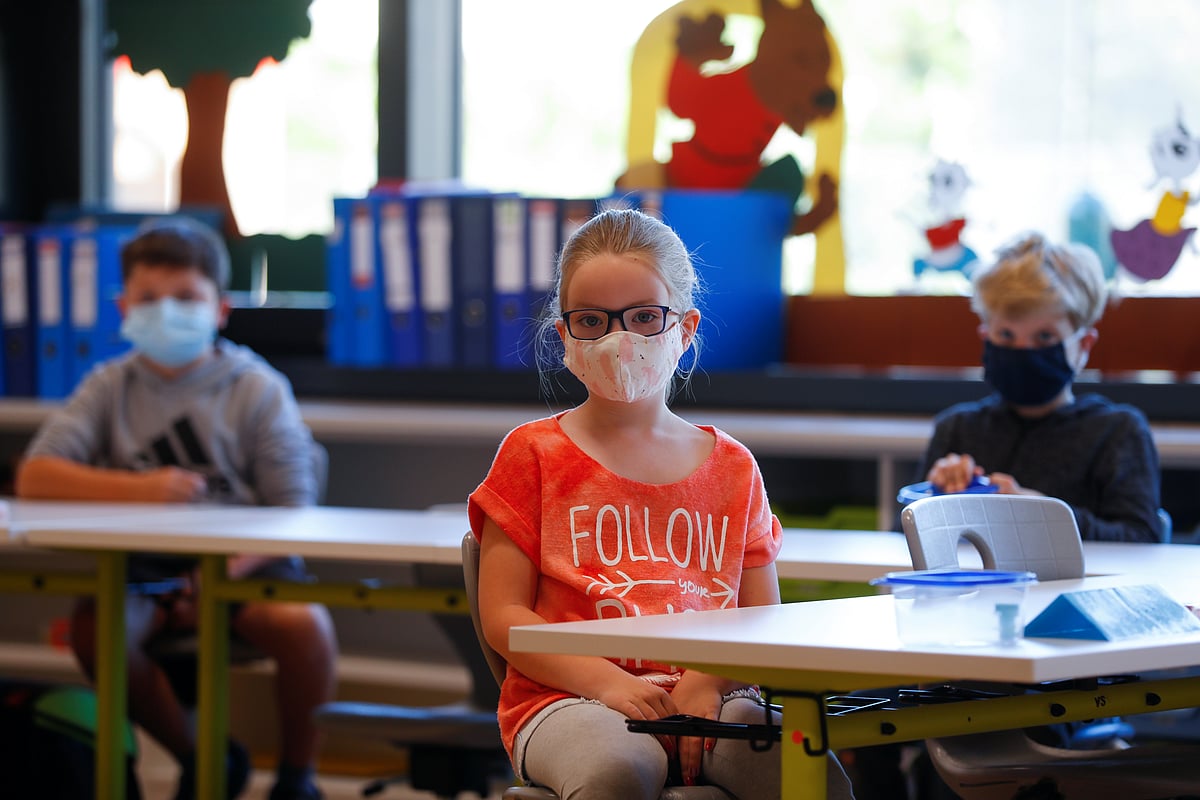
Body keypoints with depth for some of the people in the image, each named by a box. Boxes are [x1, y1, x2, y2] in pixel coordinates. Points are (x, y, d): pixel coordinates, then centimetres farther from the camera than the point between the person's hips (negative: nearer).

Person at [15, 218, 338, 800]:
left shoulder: (259, 389, 1)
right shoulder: (110, 388, 6)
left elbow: (294, 513, -5)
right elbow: (34, 478, -5)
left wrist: (231, 567, -25)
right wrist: (138, 489, -20)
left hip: (245, 561, -2)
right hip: (143, 568, 2)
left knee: (306, 626, -32)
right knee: (92, 627, -30)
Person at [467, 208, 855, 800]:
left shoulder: (731, 467, 17)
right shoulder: (533, 454, 8)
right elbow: (503, 616, 1)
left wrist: (707, 681, -10)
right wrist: (607, 683, -15)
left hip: (708, 694, 3)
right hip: (569, 699, -2)